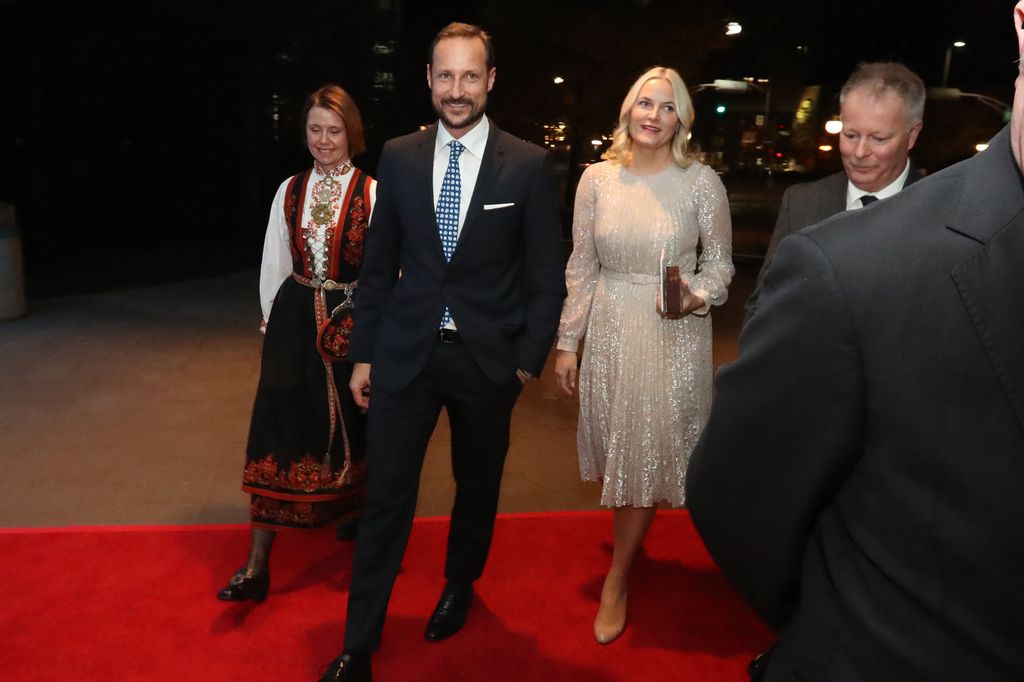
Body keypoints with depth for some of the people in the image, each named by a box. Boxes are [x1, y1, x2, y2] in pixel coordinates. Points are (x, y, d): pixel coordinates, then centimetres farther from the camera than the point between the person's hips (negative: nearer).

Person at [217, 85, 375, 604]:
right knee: (279, 428, -2)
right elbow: (274, 263, 12)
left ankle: (361, 513, 38)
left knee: (353, 424, 11)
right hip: (295, 321, 3)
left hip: (355, 323, -2)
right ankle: (258, 564, 2)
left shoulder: (373, 193, -4)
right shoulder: (290, 191, 8)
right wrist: (271, 321, 11)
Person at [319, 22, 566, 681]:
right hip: (406, 353, 1)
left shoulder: (529, 165, -5)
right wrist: (365, 353, 5)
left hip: (488, 357, 0)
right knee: (387, 497, 3)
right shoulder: (399, 156, 1)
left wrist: (528, 360, -5)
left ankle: (460, 585, 45)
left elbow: (547, 277, -2)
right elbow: (379, 264, 6)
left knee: (477, 484, 17)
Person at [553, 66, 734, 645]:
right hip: (611, 328, 2)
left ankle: (617, 581, 22)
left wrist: (699, 297, -20)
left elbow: (720, 260, 2)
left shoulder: (701, 181, -7)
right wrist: (568, 341, 3)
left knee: (648, 451, 6)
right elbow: (582, 267, 4)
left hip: (675, 334, -2)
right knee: (619, 447, 14)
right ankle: (631, 537, 41)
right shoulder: (597, 178, -1)